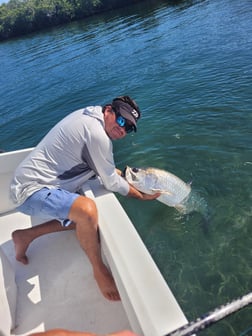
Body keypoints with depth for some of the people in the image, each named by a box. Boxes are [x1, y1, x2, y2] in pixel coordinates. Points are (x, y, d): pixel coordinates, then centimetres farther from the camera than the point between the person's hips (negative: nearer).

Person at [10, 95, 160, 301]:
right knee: (87, 210, -33)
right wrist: (142, 196, 4)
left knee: (83, 218, 17)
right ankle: (99, 270, -7)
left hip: (30, 182, 11)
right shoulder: (98, 135, -21)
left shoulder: (87, 115, 8)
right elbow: (112, 183, -11)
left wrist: (124, 174, 20)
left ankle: (26, 236, 21)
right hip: (32, 190, -11)